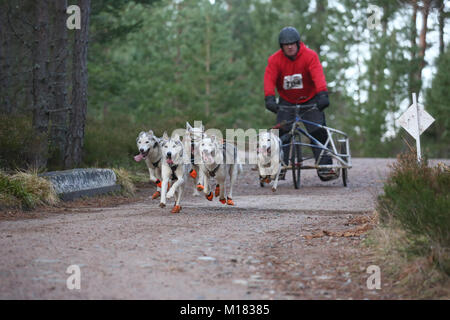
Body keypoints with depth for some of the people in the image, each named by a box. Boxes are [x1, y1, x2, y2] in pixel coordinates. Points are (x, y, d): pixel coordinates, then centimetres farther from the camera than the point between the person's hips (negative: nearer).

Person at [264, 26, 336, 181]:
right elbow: (269, 79, -22)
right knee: (282, 132, -10)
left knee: (319, 131, -11)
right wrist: (269, 98, -39)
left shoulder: (310, 56, -16)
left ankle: (324, 167, -8)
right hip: (286, 102, 1)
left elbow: (318, 75, -29)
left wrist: (322, 94, -44)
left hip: (310, 100, -1)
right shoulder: (274, 60, -11)